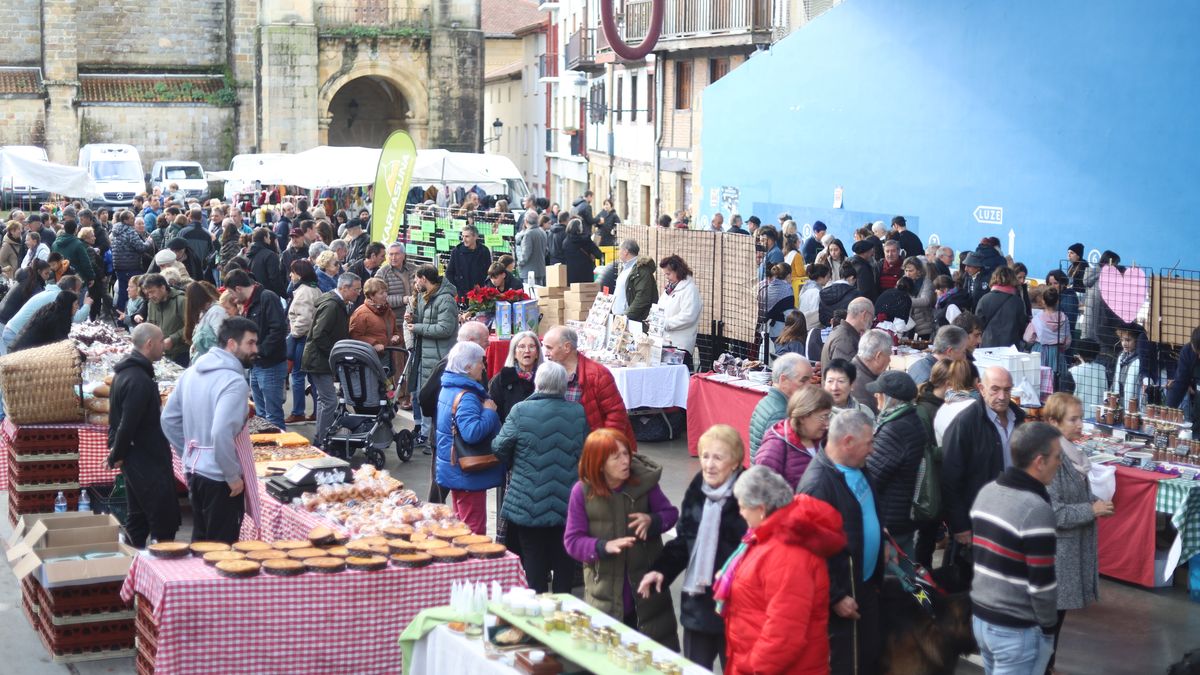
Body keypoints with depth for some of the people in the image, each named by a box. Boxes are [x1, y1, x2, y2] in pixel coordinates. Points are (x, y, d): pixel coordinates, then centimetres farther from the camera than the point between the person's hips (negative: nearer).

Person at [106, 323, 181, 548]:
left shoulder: (125, 371, 11)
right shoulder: (138, 380, -22)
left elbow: (119, 419, 18)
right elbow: (128, 424, -23)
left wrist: (117, 454, 16)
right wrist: (117, 456, -10)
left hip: (137, 460, 10)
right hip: (148, 462, -10)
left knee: (137, 518, 17)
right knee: (165, 521, -6)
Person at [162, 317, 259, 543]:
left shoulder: (192, 373, 6)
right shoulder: (234, 382, -20)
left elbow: (169, 419, 11)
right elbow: (222, 433, -30)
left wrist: (190, 454, 17)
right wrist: (233, 476, -19)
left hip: (194, 471, 8)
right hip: (219, 477, -8)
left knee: (200, 540, 19)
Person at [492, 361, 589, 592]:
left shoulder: (521, 411, -12)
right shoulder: (578, 413, -2)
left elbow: (499, 447, -6)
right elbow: (586, 451, 8)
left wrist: (513, 464, 15)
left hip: (530, 502, -3)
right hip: (568, 502, 3)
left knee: (534, 556, 6)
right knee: (563, 557, 12)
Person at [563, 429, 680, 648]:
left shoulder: (644, 480, -8)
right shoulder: (582, 492, -10)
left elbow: (670, 513, 5)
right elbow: (572, 541, -7)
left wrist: (652, 520, -17)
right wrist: (605, 546, -24)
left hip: (646, 581, 1)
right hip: (604, 587, -1)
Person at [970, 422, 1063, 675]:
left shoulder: (986, 492, 4)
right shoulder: (1036, 509, -22)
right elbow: (1041, 582, -20)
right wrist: (1048, 626, -6)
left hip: (981, 616, 8)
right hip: (1018, 629, -8)